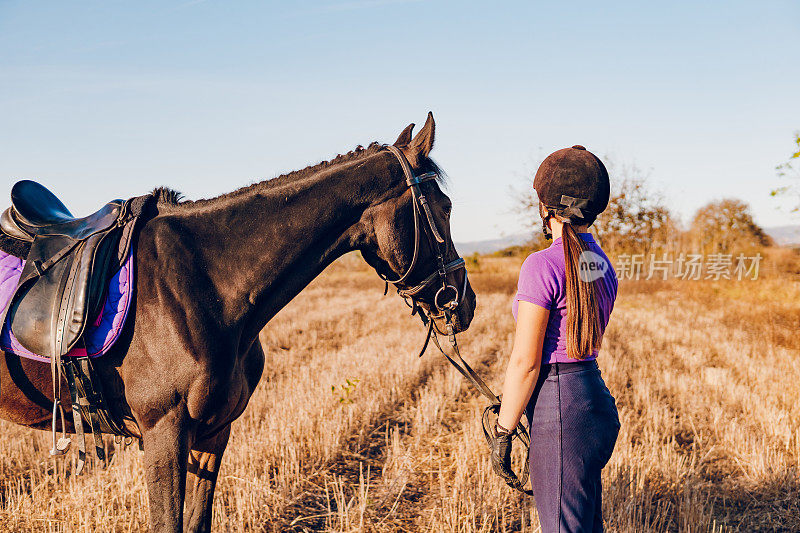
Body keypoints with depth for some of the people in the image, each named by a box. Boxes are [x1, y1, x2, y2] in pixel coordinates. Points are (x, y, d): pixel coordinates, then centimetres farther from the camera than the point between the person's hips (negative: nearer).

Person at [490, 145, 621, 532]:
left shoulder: (543, 265, -16)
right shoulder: (603, 266, 9)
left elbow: (525, 362, -17)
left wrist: (502, 433, -8)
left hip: (559, 409, -9)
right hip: (595, 399, 9)